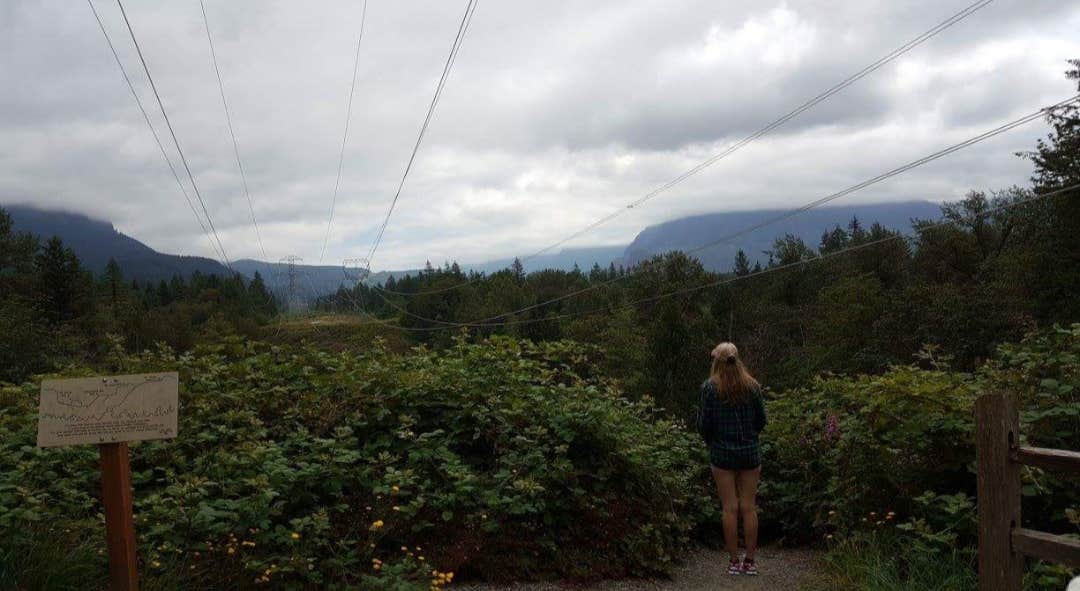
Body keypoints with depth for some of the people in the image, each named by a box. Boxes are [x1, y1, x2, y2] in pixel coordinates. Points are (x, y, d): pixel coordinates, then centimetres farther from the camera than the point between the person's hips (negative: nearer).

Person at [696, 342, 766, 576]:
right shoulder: (752, 386, -1)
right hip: (750, 452, 2)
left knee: (730, 508, 3)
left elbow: (704, 423, -6)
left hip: (722, 453, -2)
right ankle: (750, 561, 13)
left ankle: (734, 561, 8)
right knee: (749, 507, 8)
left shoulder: (710, 387, -8)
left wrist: (710, 441, 14)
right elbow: (761, 420, 5)